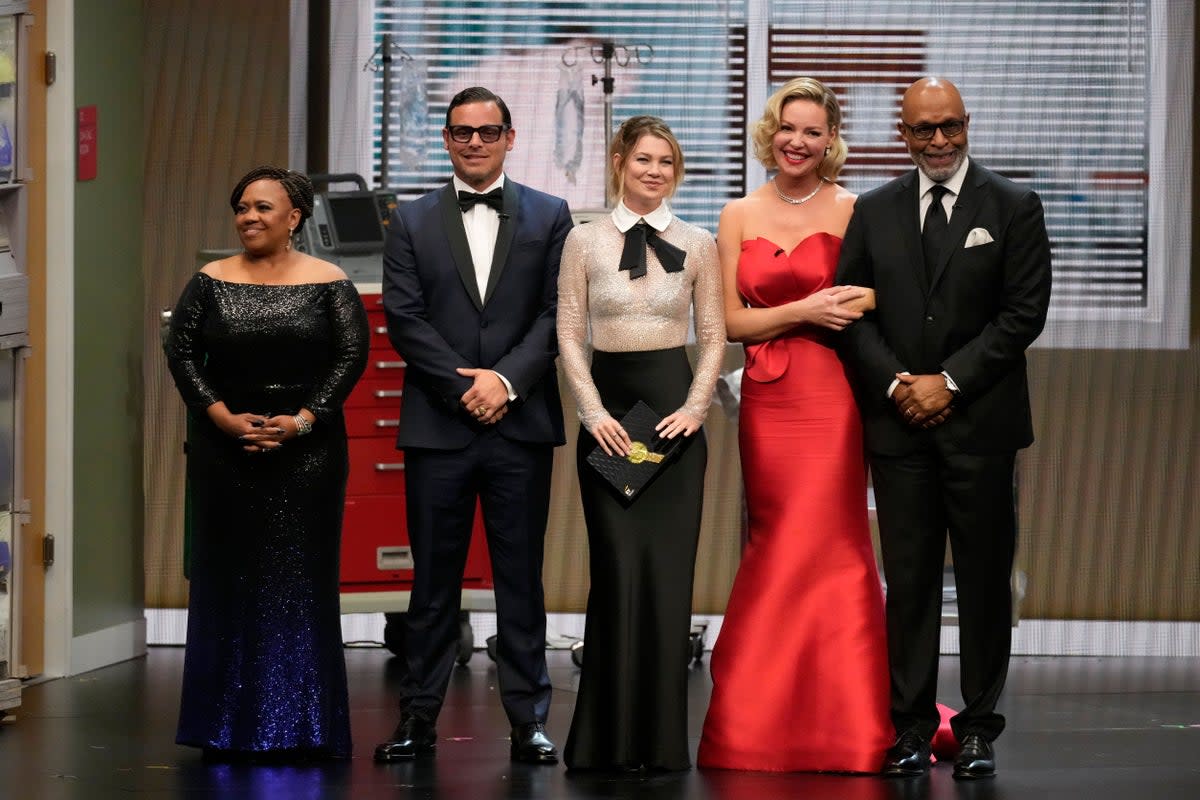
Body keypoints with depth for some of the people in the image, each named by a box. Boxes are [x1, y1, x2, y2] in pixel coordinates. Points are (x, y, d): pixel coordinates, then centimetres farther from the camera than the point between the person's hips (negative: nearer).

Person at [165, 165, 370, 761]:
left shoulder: (328, 284, 2)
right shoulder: (210, 283, 6)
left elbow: (352, 356, -4)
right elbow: (182, 353, 1)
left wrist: (300, 422, -14)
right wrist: (225, 419, -11)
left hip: (307, 448, -1)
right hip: (224, 448, 2)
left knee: (301, 577, -1)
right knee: (227, 577, 2)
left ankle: (300, 726, 4)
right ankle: (228, 728, 8)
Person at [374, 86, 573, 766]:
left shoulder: (549, 217, 8)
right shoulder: (413, 223, 9)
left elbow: (556, 313, 0)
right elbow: (405, 319, 1)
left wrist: (505, 379, -12)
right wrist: (465, 386, -9)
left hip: (521, 424, 0)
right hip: (438, 424, 0)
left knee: (522, 577, 3)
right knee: (434, 581, 3)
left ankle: (530, 721, 6)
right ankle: (419, 721, 6)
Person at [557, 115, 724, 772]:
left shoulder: (697, 245, 7)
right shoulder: (584, 241, 4)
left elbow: (714, 336, 7)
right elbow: (569, 334, 3)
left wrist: (694, 408, -5)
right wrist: (593, 412, -7)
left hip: (674, 410, 1)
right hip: (608, 412, -1)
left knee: (669, 569, -2)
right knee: (617, 568, -7)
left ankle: (662, 736, 4)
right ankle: (612, 736, 1)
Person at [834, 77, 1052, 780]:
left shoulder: (1013, 207, 2)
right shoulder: (874, 213, 10)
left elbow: (1025, 312, -4)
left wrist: (949, 380, -10)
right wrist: (895, 382, -7)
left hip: (980, 419, -2)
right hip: (899, 422, 2)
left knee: (984, 579, 1)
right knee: (908, 578, 2)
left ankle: (978, 729, 8)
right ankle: (911, 728, 5)